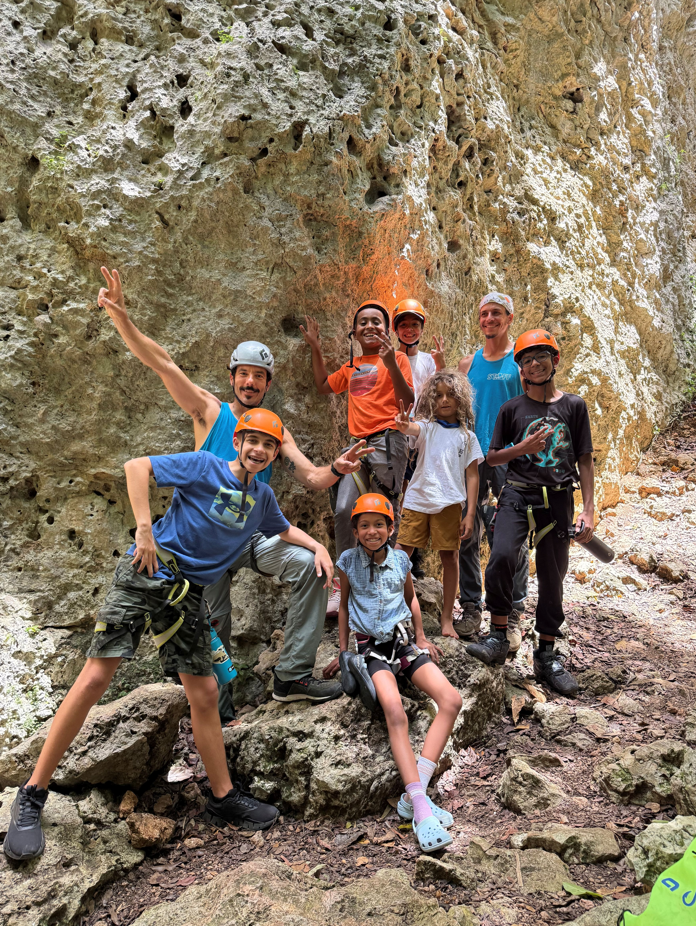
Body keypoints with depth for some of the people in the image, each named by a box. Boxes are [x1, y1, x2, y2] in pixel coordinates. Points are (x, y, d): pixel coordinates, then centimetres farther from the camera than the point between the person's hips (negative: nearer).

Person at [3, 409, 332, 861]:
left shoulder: (263, 496, 13)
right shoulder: (205, 466, -5)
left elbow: (283, 528, 33)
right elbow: (137, 466, -11)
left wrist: (317, 546, 17)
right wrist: (144, 528, -18)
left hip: (190, 594, 5)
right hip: (149, 571, -5)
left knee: (205, 693, 5)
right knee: (96, 677, -10)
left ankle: (224, 798, 20)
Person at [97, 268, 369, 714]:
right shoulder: (210, 412, 1)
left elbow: (310, 477, 1)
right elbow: (163, 364, -9)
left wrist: (336, 469, -22)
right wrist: (121, 316, -20)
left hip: (255, 534, 2)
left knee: (309, 565, -22)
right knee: (214, 622, 0)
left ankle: (293, 674, -12)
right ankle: (217, 704, 26)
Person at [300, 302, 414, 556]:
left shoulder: (396, 358, 2)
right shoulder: (352, 365, 20)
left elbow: (408, 403, -7)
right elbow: (324, 386, 32)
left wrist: (392, 365, -19)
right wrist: (316, 349, 26)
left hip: (387, 441, -6)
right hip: (358, 443, 6)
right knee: (343, 511, 0)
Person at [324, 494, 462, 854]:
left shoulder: (400, 559, 7)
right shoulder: (348, 561, 1)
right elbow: (344, 606, 13)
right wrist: (343, 653, 12)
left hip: (404, 643, 4)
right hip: (371, 649, -3)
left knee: (451, 700, -19)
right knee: (395, 711, -31)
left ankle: (414, 793, -21)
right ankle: (420, 806, -32)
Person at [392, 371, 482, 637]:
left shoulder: (467, 436, 7)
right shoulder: (426, 427, 7)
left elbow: (472, 476, 6)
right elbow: (412, 428, -18)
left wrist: (470, 514, -1)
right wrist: (403, 425, -44)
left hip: (449, 503, 0)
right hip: (417, 499, 0)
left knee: (450, 557, 4)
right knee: (400, 555, 0)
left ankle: (447, 619, 17)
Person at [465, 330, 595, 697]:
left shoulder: (574, 405, 8)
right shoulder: (512, 409, 8)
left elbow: (584, 460, 7)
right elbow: (492, 457, 11)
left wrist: (588, 510, 1)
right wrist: (522, 447, -8)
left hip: (557, 500, 1)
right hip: (517, 495, -1)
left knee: (552, 577, 6)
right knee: (501, 557, -24)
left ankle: (547, 655, 21)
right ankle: (498, 637, -7)